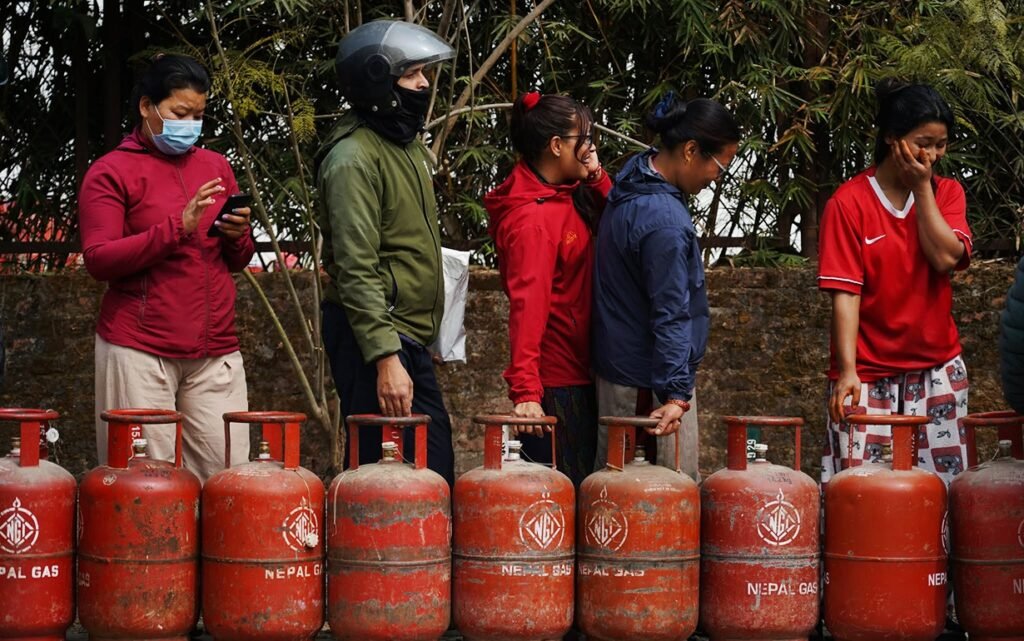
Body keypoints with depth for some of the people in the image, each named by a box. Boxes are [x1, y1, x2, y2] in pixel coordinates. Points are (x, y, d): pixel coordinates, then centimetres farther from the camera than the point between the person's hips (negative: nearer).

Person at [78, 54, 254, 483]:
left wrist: (237, 236, -1)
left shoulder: (215, 167, 17)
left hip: (216, 351, 5)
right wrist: (177, 227, -17)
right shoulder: (111, 172, 2)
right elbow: (99, 260, -9)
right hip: (140, 350, -5)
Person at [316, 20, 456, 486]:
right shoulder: (354, 157, -14)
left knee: (436, 473, 9)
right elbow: (356, 270, -20)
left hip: (409, 337, 9)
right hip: (374, 336, -9)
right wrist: (385, 357, -25)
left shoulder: (409, 145, 15)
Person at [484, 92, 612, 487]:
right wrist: (525, 390, -35)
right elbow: (528, 303, -28)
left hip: (579, 372, 9)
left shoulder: (566, 195, 8)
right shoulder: (532, 219, -20)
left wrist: (596, 179, 0)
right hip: (555, 383, -9)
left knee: (585, 480, 14)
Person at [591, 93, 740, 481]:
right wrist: (675, 393, -25)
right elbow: (670, 314, -26)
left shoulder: (633, 181, 6)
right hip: (648, 382, -10)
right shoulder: (664, 220, -24)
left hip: (618, 369, 10)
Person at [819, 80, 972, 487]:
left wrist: (922, 187, -10)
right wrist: (847, 370, -19)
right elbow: (845, 293, -11)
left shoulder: (945, 194, 7)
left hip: (936, 371, 4)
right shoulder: (849, 203, -6)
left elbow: (946, 258, -11)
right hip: (869, 374, -4)